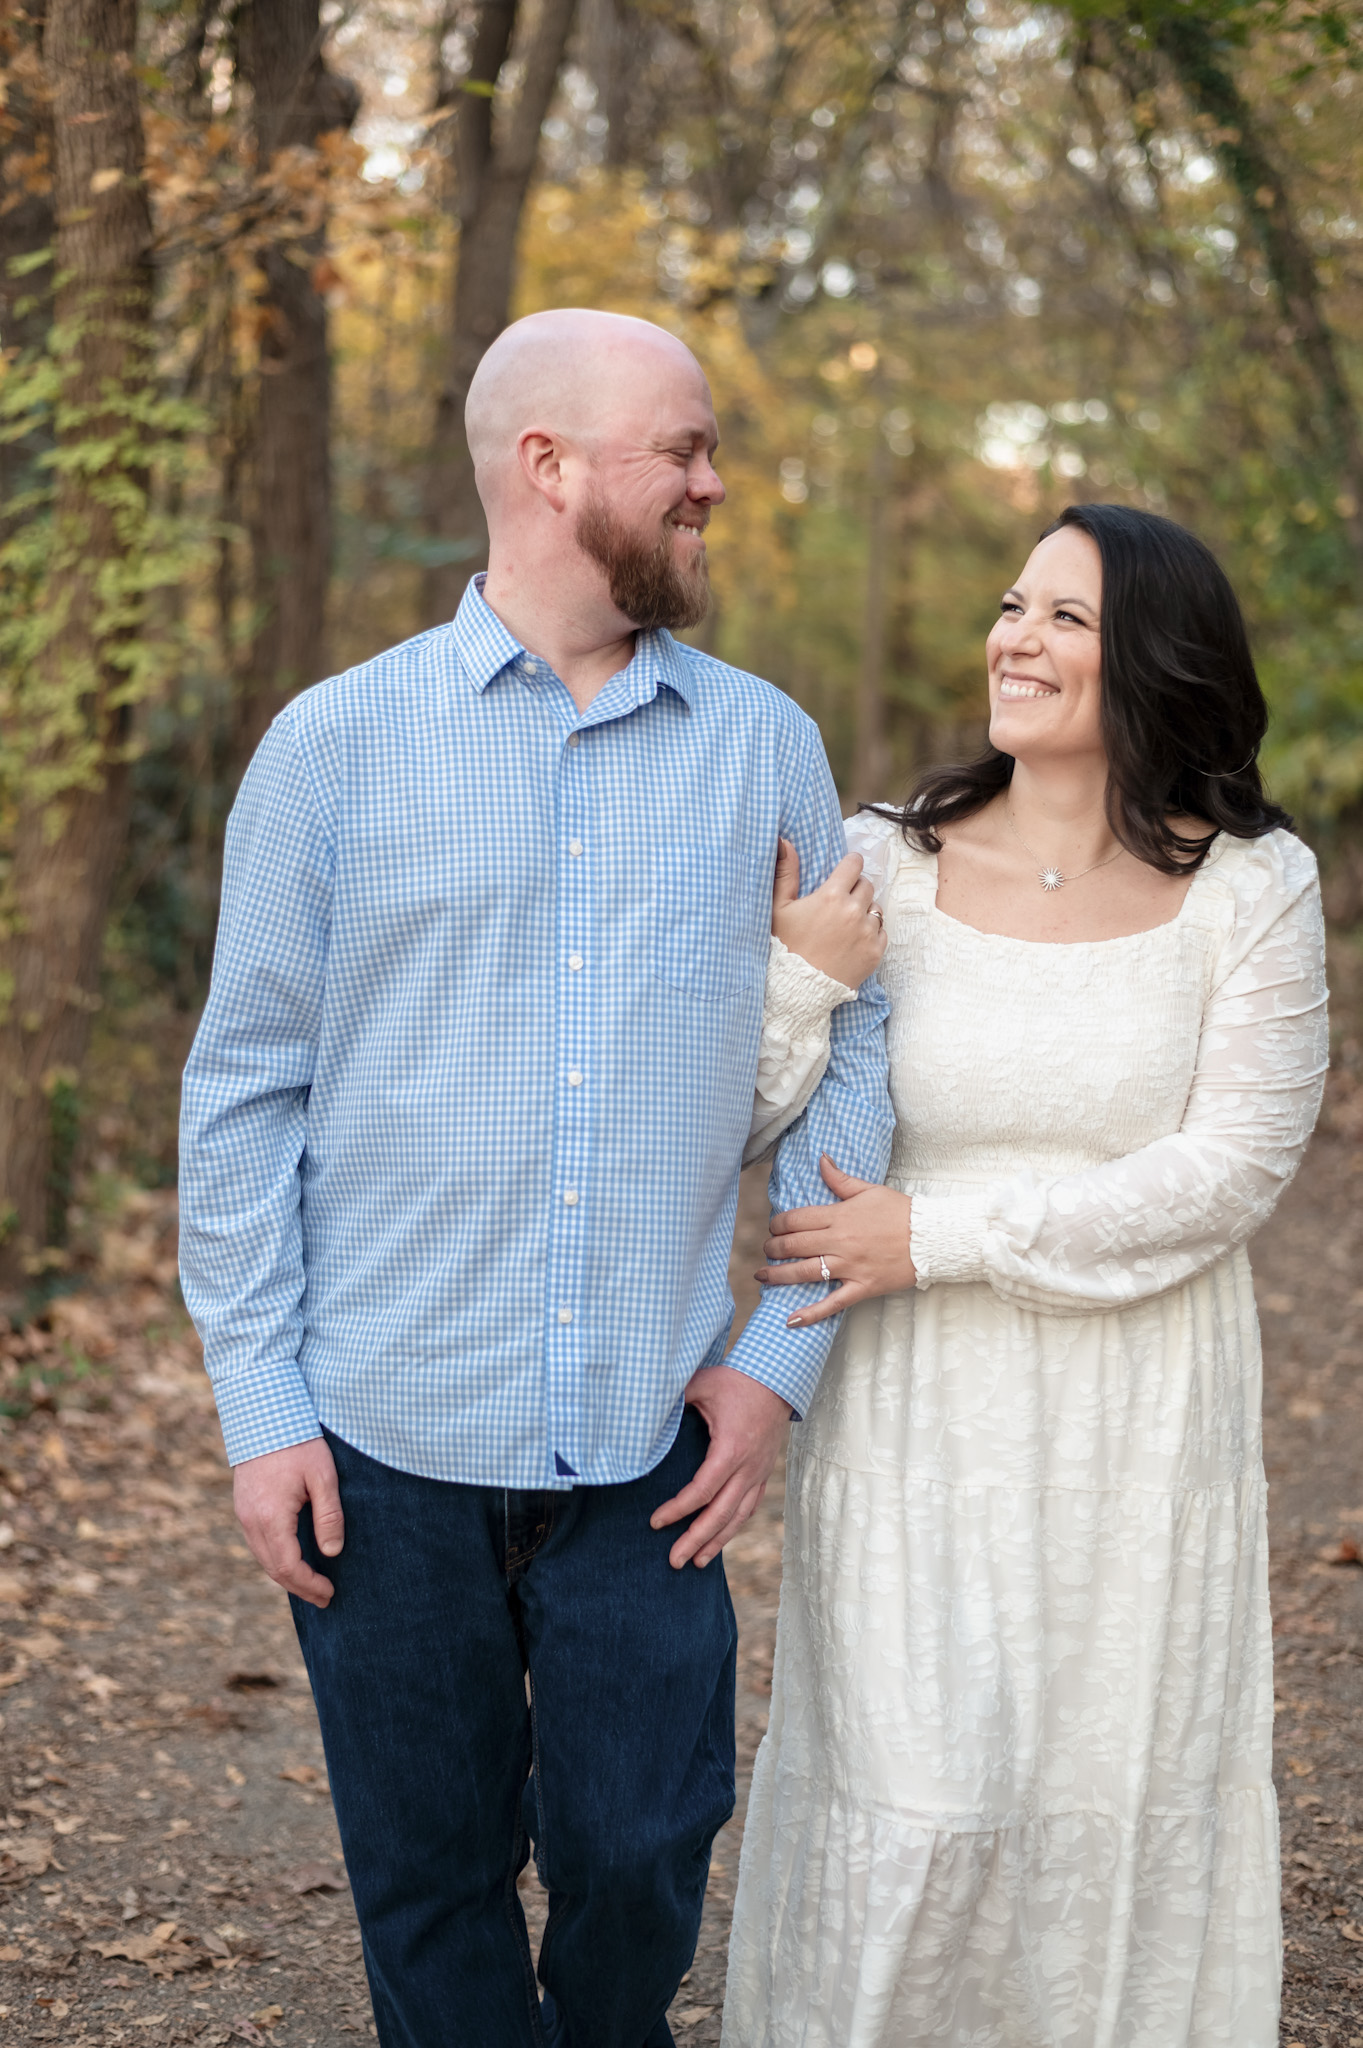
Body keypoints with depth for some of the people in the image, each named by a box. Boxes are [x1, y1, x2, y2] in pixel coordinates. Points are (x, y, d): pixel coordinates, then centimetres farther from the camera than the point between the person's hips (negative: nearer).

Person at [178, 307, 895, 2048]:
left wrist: (784, 1354, 0)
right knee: (429, 1886, 10)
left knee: (641, 1863, 7)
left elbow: (851, 1049, 8)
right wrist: (259, 1405, -4)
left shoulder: (767, 748, 5)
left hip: (649, 1446, 1)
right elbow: (245, 1088, 1)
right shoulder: (336, 744, -1)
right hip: (391, 1444, -1)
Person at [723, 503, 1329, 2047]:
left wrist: (937, 1236, -14)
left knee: (1119, 1798, 10)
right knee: (910, 1801, 0)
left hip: (1137, 1435, 0)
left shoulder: (1251, 887, -4)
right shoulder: (885, 864, -1)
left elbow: (1227, 1170, -10)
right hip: (917, 1418, 0)